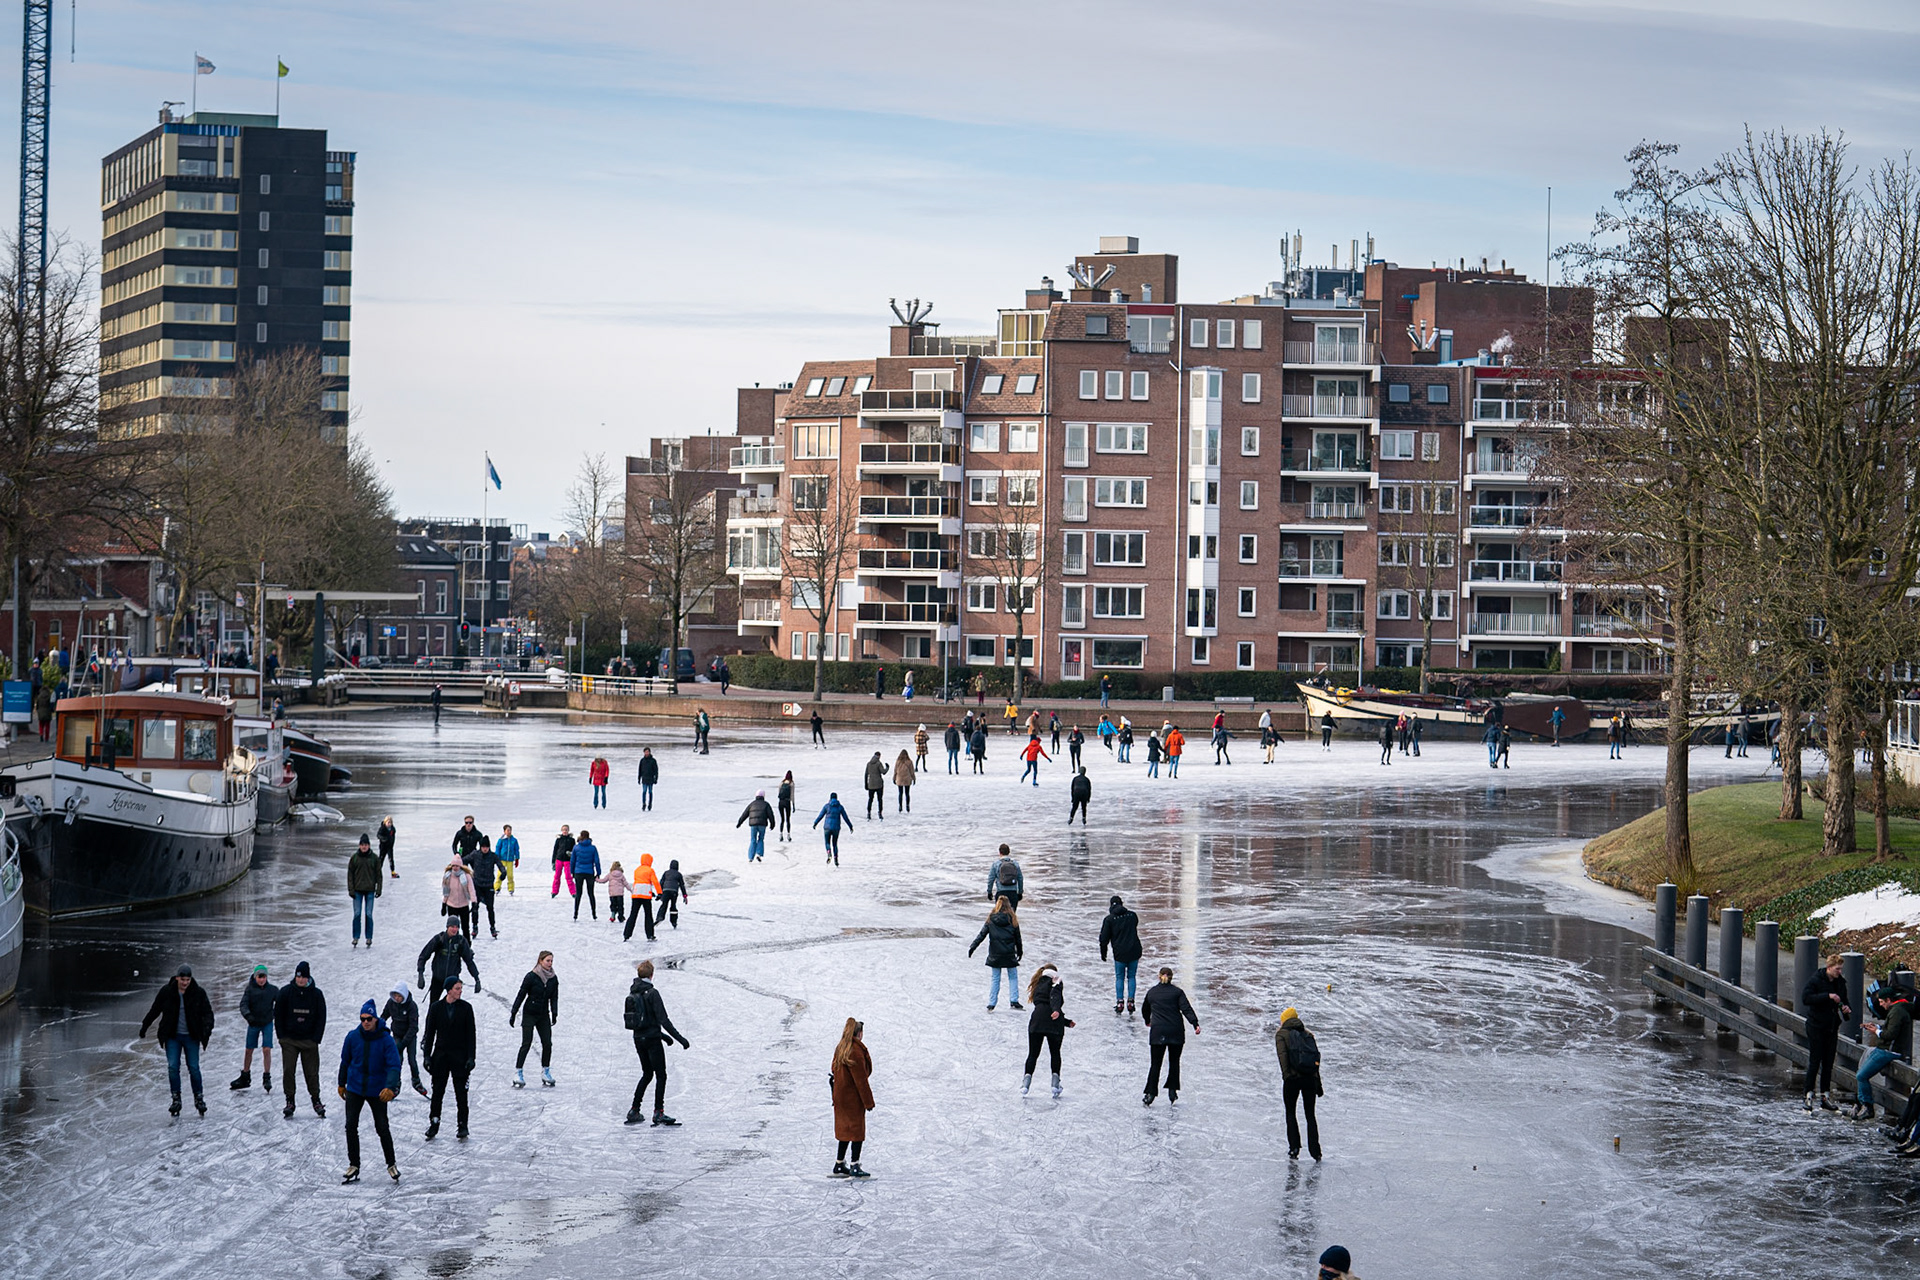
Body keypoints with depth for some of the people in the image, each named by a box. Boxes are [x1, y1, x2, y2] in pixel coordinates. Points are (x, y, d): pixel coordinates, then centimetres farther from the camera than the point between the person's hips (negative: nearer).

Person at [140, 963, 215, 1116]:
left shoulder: (198, 993, -6)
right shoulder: (166, 992, -6)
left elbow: (207, 1012, -5)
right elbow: (154, 1010, 7)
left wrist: (208, 1028, -23)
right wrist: (144, 1027, 13)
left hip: (191, 1036, -1)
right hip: (172, 1036, 1)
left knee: (194, 1068, -3)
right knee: (173, 1067, -6)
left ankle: (199, 1098, 11)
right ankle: (176, 1099, 1)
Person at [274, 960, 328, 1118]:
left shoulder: (316, 994, 0)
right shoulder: (286, 992, -1)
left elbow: (321, 1018, 4)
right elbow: (278, 1015, 6)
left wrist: (315, 1039, -3)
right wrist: (281, 1036, 0)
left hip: (309, 1041, 0)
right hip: (289, 1040, 0)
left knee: (311, 1072, 3)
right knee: (288, 1071, -6)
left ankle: (316, 1100, 16)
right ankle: (290, 1101, 3)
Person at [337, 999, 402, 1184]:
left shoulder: (385, 1039, -14)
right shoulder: (353, 1037, -5)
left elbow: (394, 1065, -18)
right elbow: (345, 1061, 9)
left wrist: (390, 1087, -32)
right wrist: (341, 1083, 17)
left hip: (377, 1091, -2)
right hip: (355, 1089, 2)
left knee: (382, 1128, -1)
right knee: (351, 1126, -2)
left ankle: (391, 1164, 15)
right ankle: (354, 1166, 9)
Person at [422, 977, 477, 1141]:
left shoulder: (466, 1008, -1)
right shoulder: (436, 1007, 1)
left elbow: (471, 1034, 0)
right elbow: (430, 1033, 4)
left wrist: (471, 1057, -6)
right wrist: (427, 1056, -2)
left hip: (460, 1056, -1)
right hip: (440, 1056, 1)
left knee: (461, 1093, 0)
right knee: (437, 1092, 3)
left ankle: (462, 1126, 7)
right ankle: (434, 1124, 12)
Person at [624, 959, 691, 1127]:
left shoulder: (632, 994, 8)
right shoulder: (651, 992, -15)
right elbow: (663, 1019, -19)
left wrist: (662, 1034, 24)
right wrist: (679, 1038, -16)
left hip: (638, 1039, 7)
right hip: (652, 1039, -7)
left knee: (647, 1074, 19)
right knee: (661, 1075, 0)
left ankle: (634, 1111, 17)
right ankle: (658, 1112, -5)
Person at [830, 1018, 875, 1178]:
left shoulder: (840, 1049, 7)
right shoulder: (856, 1052, -20)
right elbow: (861, 1079, -19)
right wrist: (868, 1101, -13)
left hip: (840, 1097, 8)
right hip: (853, 1098, -8)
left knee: (845, 1131, 16)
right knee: (857, 1130, -2)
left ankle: (839, 1165, 22)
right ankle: (854, 1167, -2)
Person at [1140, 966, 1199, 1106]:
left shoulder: (1152, 992, 11)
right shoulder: (1177, 992, 2)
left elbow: (1145, 1009, 27)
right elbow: (1186, 1009, -11)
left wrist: (1147, 1021, 46)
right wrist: (1195, 1024, -17)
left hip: (1157, 1032, 1)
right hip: (1176, 1032, -1)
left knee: (1155, 1063, 2)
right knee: (1174, 1062, 15)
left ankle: (1150, 1094, -6)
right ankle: (1172, 1090, 15)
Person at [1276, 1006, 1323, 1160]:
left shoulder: (1282, 1034, 7)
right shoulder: (1308, 1034, 18)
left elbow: (1282, 1054, -10)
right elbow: (1316, 1057, 14)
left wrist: (1286, 1075, -17)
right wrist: (1318, 1083, 15)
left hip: (1293, 1078, -3)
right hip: (1310, 1078, 3)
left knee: (1290, 1114, 10)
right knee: (1310, 1115, 10)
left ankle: (1294, 1148, -2)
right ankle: (1315, 1151, 3)